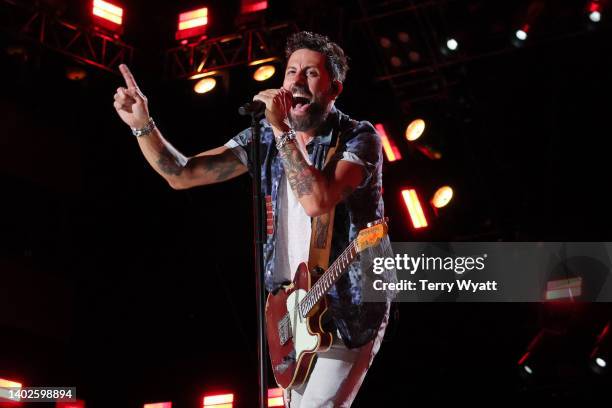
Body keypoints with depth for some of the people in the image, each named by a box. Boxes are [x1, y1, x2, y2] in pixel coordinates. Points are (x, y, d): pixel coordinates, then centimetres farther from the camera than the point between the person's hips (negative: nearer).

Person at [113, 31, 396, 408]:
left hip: (352, 305, -6)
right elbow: (182, 174, -2)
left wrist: (282, 129, -27)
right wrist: (143, 124, -17)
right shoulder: (265, 138, 2)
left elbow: (317, 201, -32)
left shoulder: (359, 138, -13)